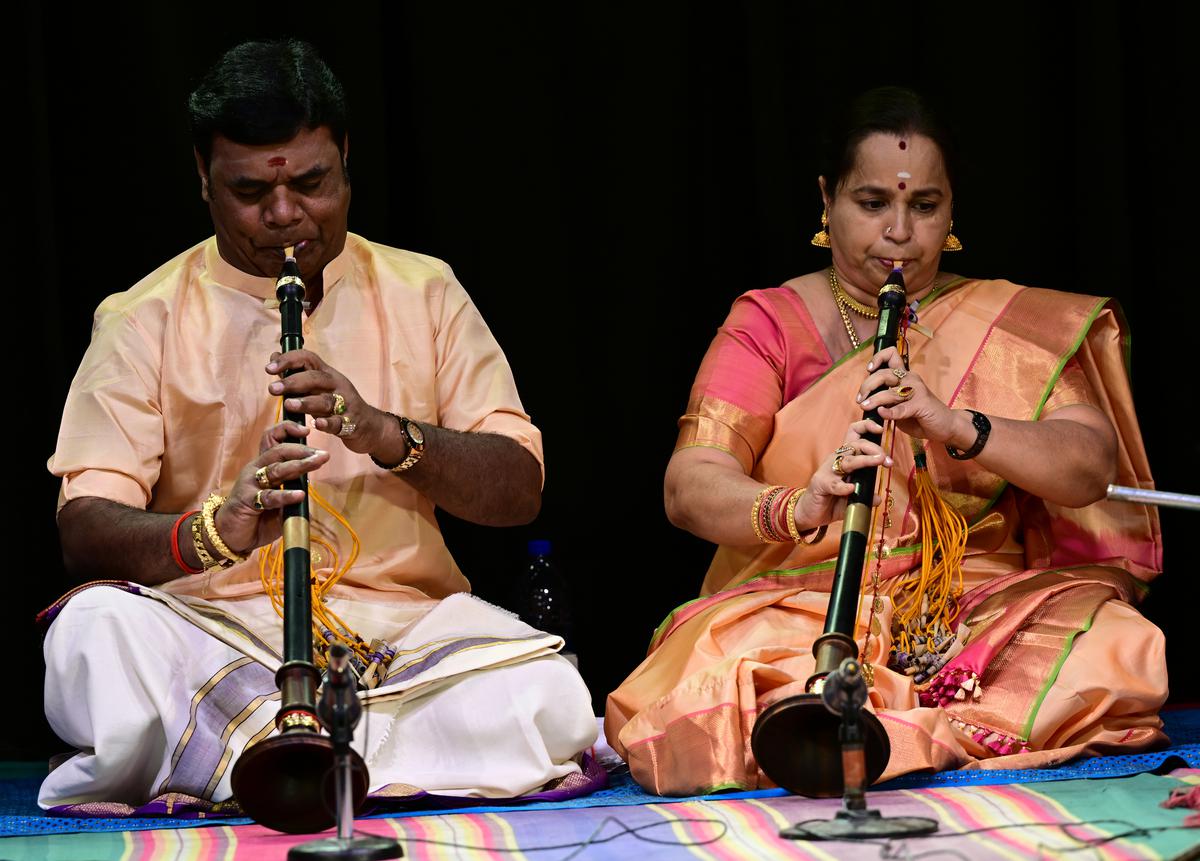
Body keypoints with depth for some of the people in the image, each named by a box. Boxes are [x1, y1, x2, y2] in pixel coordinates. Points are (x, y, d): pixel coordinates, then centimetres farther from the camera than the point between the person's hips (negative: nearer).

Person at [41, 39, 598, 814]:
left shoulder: (423, 294, 14)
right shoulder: (144, 321, 7)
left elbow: (519, 490, 5)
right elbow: (87, 527, -5)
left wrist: (385, 434, -14)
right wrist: (212, 532, -27)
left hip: (403, 625, 2)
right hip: (209, 626, -2)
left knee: (550, 699, -30)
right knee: (93, 632, -34)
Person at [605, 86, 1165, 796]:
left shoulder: (1015, 327, 12)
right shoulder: (770, 324, 7)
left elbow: (1091, 466, -5)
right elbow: (690, 487, -7)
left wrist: (954, 425, -23)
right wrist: (796, 511, -30)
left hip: (983, 602, 1)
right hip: (798, 604, -1)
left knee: (1109, 657, -31)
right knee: (718, 675, -35)